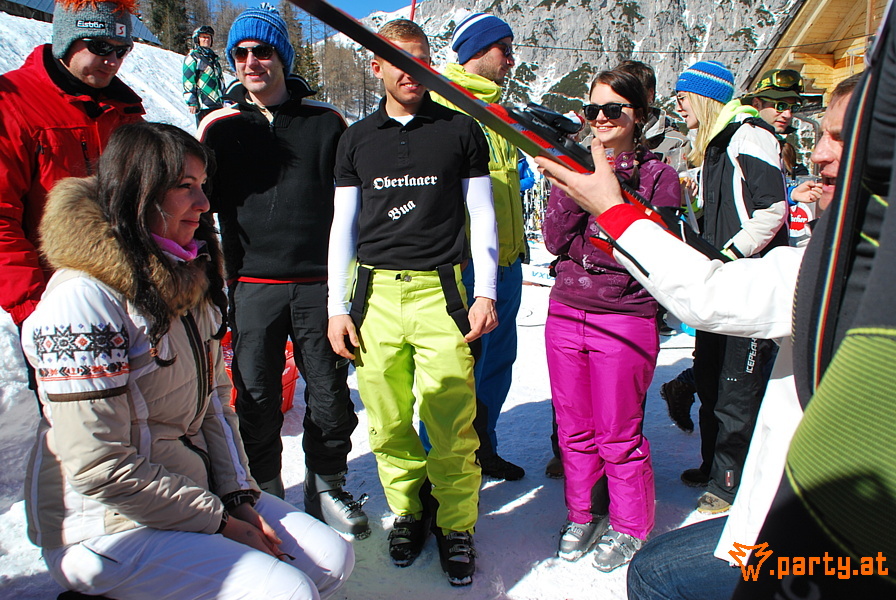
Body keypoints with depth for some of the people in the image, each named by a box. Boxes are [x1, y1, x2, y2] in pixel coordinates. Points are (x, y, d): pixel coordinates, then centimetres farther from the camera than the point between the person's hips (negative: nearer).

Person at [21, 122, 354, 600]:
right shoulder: (83, 299, -21)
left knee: (333, 559, -1)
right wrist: (220, 521, -15)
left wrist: (240, 497, -4)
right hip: (107, 526, -7)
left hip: (194, 487, 8)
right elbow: (100, 466, -22)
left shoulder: (189, 280, 5)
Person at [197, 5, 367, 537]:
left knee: (330, 392, 6)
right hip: (252, 285, 1)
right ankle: (264, 494, 26)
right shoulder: (221, 126, 7)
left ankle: (327, 488, 26)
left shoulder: (326, 122, 5)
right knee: (257, 398, 6)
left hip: (319, 283, 0)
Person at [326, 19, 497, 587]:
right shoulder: (358, 139, 14)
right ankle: (408, 509, 24)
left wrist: (485, 293, 0)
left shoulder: (461, 130, 9)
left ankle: (456, 524, 13)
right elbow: (343, 226, 14)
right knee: (389, 421, 3)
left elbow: (482, 217, 9)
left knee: (450, 420, -6)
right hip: (375, 291, 2)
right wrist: (337, 307, 8)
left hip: (440, 290, -2)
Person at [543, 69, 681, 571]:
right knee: (574, 429, 14)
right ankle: (582, 513, 34)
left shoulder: (657, 174, -2)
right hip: (566, 310, 4)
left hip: (626, 317, -4)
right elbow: (555, 240, -1)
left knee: (619, 435, 6)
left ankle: (630, 526, 28)